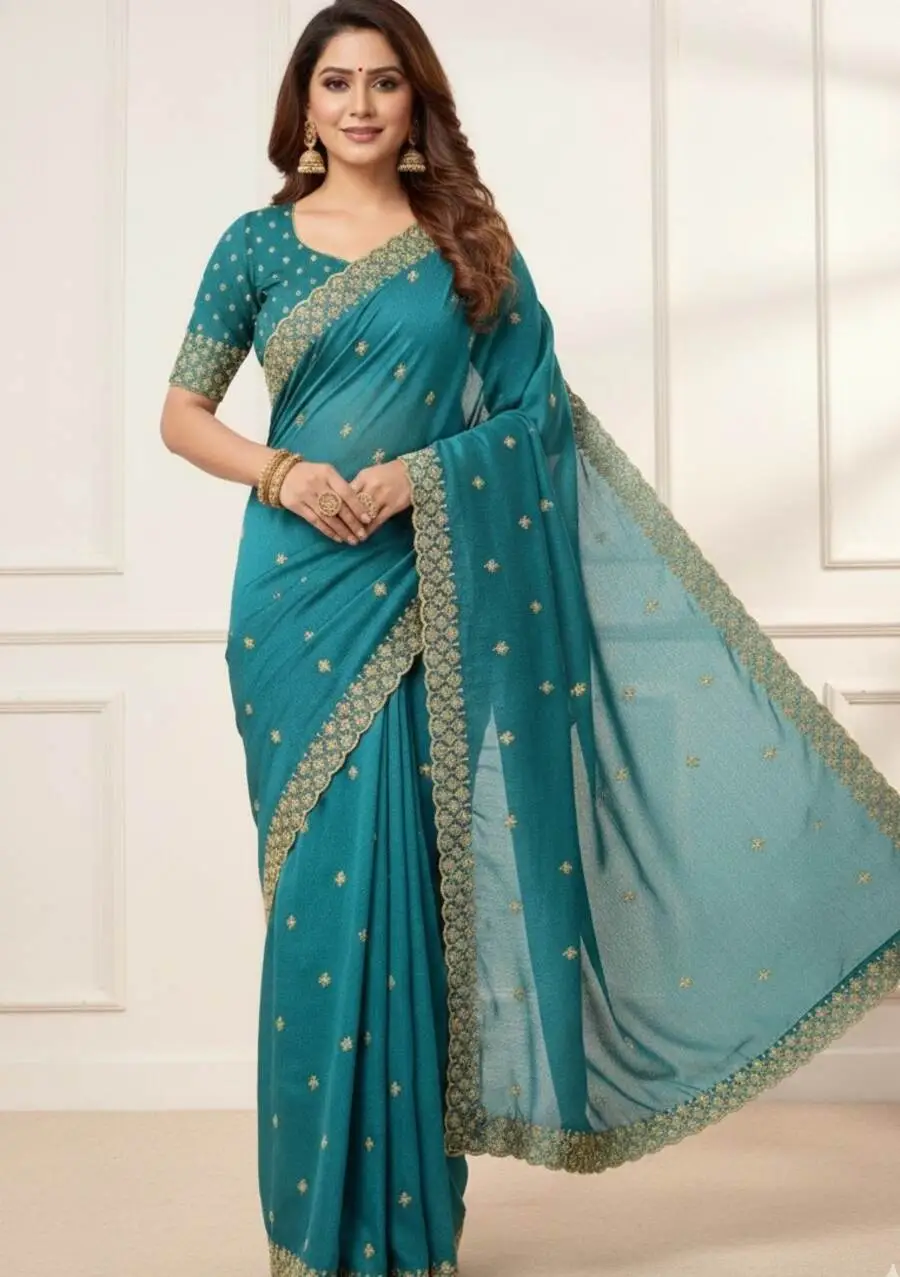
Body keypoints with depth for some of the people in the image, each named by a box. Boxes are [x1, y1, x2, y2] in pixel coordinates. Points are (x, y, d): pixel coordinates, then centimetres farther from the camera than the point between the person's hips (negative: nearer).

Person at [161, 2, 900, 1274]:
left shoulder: (468, 244, 7)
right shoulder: (259, 243, 7)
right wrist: (279, 474, -10)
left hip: (426, 589, 0)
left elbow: (540, 414, 3)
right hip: (299, 592, 0)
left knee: (401, 886, 1)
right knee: (322, 889, 3)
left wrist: (421, 473, -12)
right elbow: (182, 412, 8)